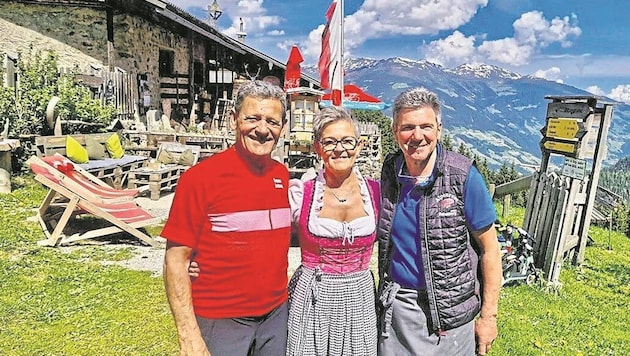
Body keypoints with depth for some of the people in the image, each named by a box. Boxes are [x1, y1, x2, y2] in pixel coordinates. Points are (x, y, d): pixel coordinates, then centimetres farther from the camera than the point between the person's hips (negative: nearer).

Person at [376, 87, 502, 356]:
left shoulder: (464, 177, -15)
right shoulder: (390, 171, -4)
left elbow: (489, 248, -8)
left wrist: (488, 316, -7)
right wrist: (384, 291, 7)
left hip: (449, 311, -3)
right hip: (395, 306, 3)